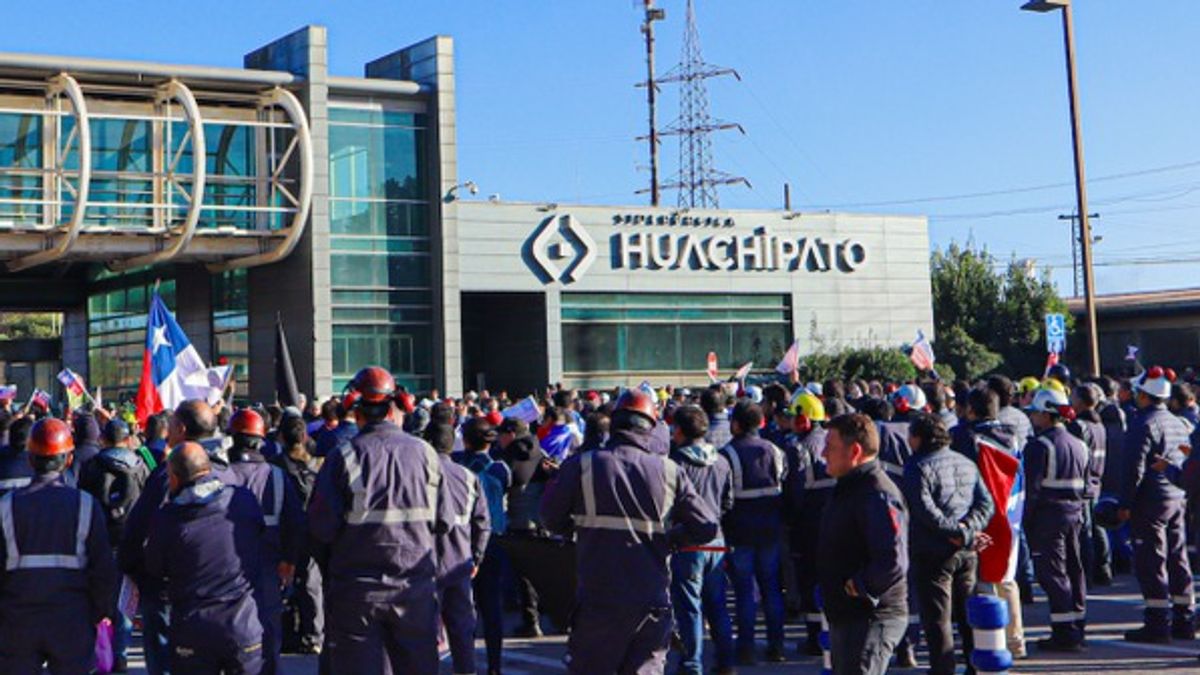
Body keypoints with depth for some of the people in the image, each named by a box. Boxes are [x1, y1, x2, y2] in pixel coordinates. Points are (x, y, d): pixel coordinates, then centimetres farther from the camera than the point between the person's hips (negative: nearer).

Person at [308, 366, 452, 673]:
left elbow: (320, 529, -11)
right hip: (416, 587, 2)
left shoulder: (343, 457, -10)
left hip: (356, 592, -2)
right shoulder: (425, 453, -3)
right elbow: (444, 521, 0)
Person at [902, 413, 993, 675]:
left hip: (934, 553, -7)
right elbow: (986, 503, 3)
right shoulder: (967, 464, 10)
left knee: (937, 620, -1)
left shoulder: (919, 468, -11)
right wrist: (967, 531, -8)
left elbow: (924, 509, -23)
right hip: (967, 553, 7)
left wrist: (955, 531, -18)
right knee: (968, 614, 19)